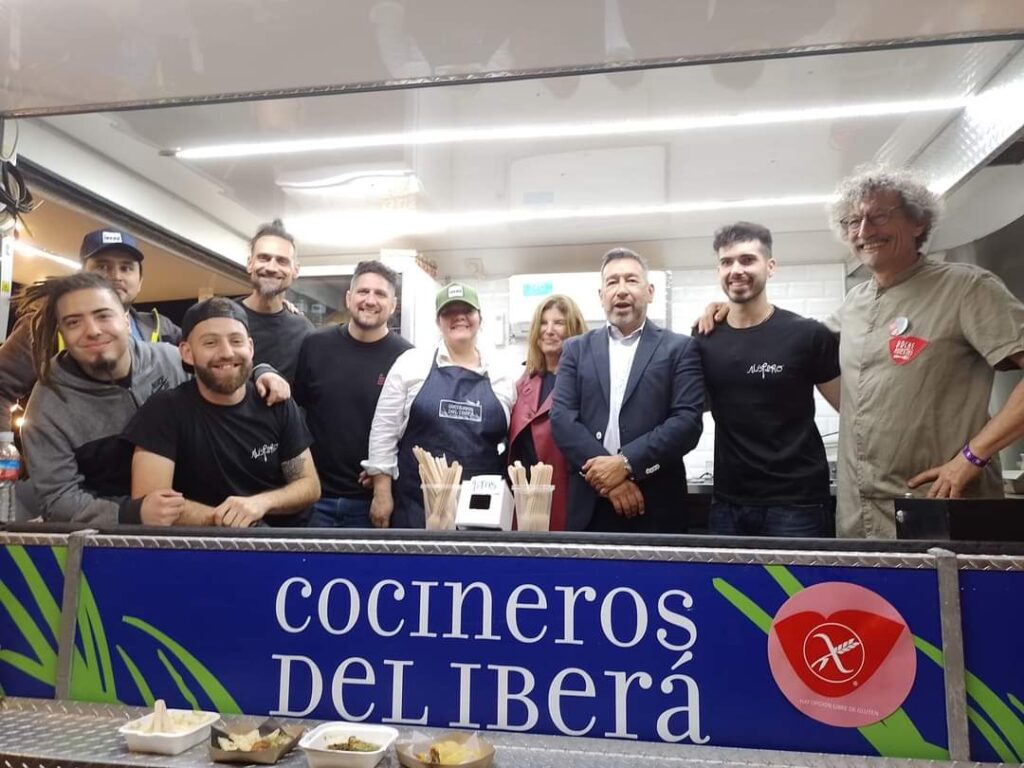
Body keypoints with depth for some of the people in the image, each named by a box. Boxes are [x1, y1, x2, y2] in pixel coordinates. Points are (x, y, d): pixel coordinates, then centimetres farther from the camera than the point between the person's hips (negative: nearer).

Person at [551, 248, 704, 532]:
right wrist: (609, 479, -13)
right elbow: (562, 417, -1)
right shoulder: (577, 349, 9)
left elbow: (688, 421, -7)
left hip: (656, 508, -1)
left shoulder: (679, 348, 3)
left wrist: (625, 463, -17)